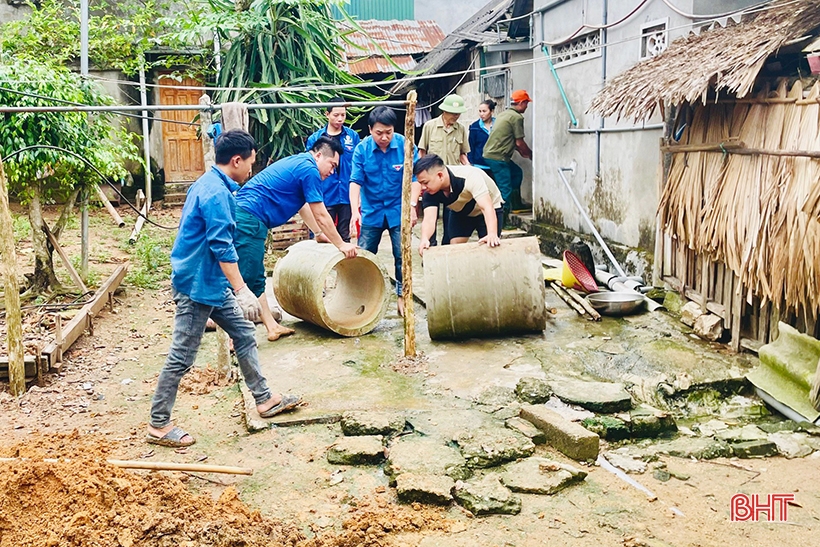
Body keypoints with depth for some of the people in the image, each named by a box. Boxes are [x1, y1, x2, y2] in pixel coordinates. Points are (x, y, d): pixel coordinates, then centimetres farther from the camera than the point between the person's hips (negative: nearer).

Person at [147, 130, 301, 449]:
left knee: (244, 335, 16)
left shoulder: (209, 184, 11)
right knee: (181, 358, -1)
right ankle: (158, 425, 10)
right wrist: (243, 290, -27)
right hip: (198, 285, -11)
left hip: (213, 283, 11)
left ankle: (264, 399, 26)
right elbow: (223, 248, -27)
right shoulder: (216, 194, -21)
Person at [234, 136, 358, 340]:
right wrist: (341, 245, 4)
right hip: (249, 221, -10)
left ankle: (272, 327, 23)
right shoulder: (309, 169, -7)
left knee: (257, 281, 14)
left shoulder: (296, 163, 23)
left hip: (241, 215, 10)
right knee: (245, 282, -8)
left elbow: (303, 207, 36)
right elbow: (321, 215, -6)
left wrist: (319, 233, 44)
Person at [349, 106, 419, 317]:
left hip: (398, 211, -1)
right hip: (371, 211, 1)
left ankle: (402, 297, 13)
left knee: (402, 256, 0)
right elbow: (355, 181, -12)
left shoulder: (405, 146, -10)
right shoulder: (362, 149, -8)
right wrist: (354, 210, -23)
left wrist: (412, 205, -17)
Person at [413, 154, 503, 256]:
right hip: (460, 213, 4)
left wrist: (492, 235, -63)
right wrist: (424, 239, -57)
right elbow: (429, 219, -35)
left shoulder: (470, 177, -39)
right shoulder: (429, 192, -25)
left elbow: (487, 208, -47)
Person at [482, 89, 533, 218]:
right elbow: (519, 142, -9)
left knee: (517, 173, 25)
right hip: (497, 158, -10)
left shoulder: (504, 114, 17)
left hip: (489, 154, 10)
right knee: (505, 188, -6)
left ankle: (515, 204, 30)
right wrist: (530, 154, 7)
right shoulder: (517, 117, -11)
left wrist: (522, 152, 24)